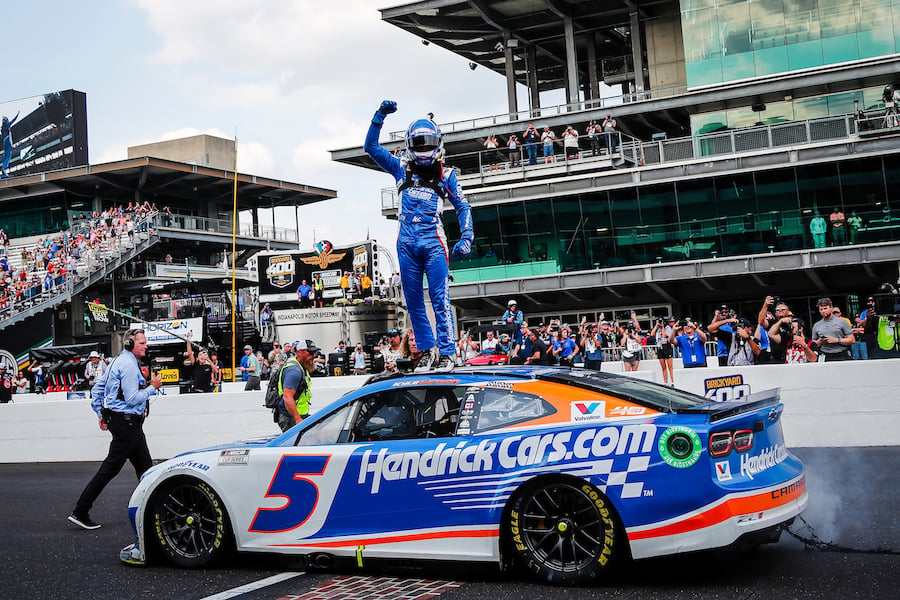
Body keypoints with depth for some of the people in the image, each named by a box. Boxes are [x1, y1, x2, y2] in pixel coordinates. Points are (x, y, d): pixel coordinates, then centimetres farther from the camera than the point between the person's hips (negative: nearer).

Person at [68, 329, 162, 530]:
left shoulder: (118, 361, 16)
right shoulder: (128, 364, -15)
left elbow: (96, 390, 19)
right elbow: (132, 399, -21)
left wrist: (101, 415, 19)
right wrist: (152, 388, -10)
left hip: (131, 423, 11)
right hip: (126, 421, -11)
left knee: (144, 465, 13)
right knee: (110, 468, -7)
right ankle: (80, 513, -4)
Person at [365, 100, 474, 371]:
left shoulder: (446, 175, 11)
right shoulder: (402, 170, 15)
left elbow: (463, 207, 12)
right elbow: (371, 146, 14)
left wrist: (466, 238, -2)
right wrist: (380, 115, 4)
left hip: (433, 243, -3)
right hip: (407, 244, 3)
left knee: (440, 300, -9)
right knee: (413, 301, 5)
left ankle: (447, 353, -5)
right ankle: (427, 352, 14)